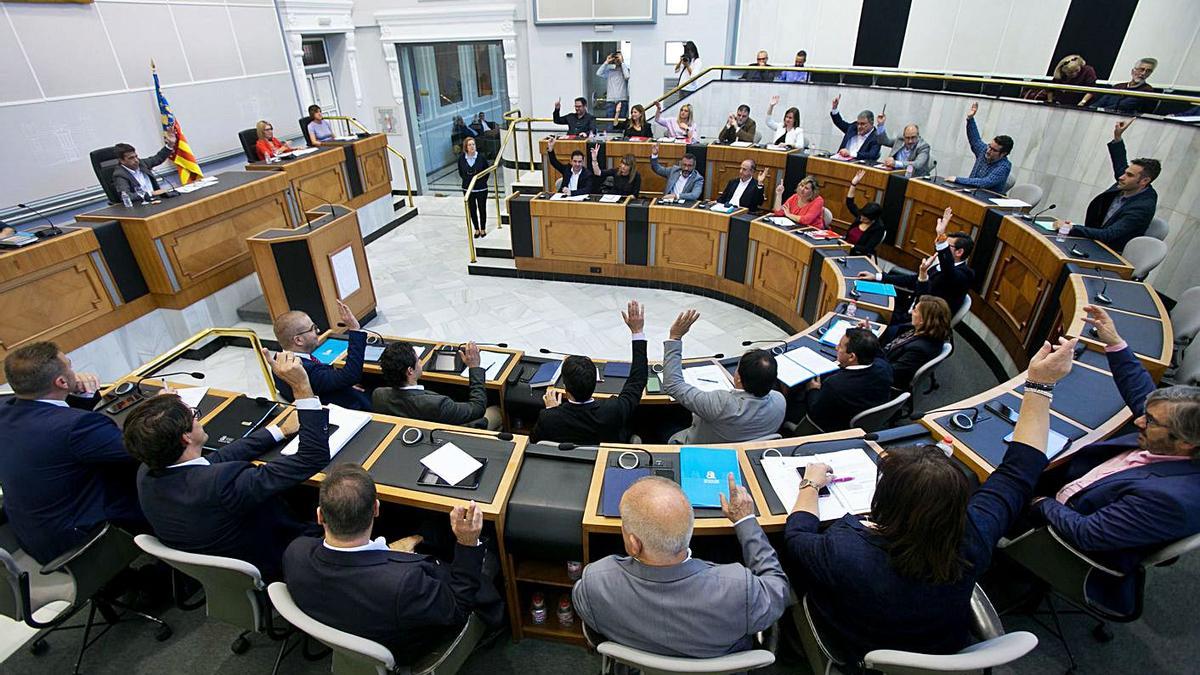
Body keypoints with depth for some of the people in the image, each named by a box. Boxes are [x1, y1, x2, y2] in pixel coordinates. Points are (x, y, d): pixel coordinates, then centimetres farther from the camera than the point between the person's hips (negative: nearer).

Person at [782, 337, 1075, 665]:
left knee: (793, 552, 16)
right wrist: (1040, 384, -16)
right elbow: (1019, 469, -19)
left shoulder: (844, 554, -45)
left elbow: (796, 537, -22)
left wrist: (810, 484, -6)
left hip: (858, 653, -4)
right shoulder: (973, 540, -34)